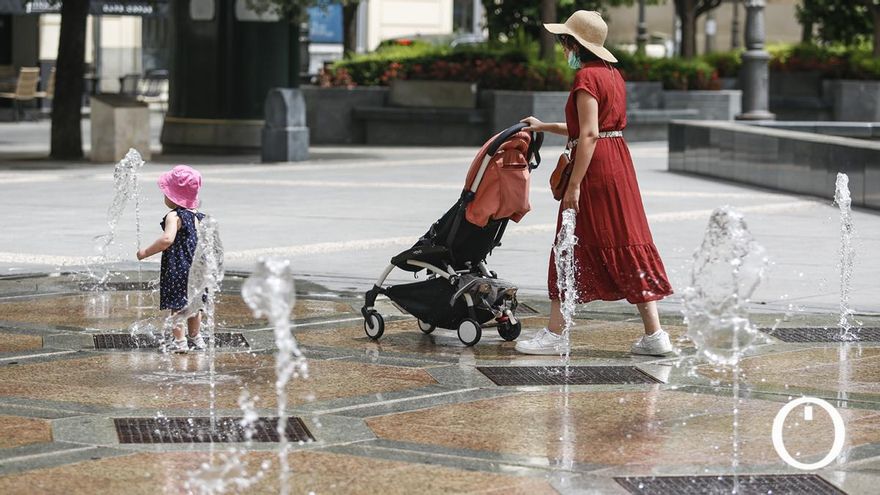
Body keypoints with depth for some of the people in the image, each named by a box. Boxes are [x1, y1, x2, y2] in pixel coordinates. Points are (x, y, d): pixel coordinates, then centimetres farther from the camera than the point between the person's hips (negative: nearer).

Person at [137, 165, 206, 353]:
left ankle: (179, 341, -5)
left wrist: (147, 252, -20)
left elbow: (167, 239, -29)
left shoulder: (174, 216, -14)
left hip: (177, 268, -8)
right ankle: (195, 338, 28)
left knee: (176, 305, -3)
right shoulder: (199, 217, 9)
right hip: (196, 267, 8)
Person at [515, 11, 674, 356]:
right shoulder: (612, 74, 16)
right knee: (627, 245, 8)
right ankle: (654, 335, 4)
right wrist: (544, 127, 31)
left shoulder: (586, 77, -13)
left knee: (574, 249, -1)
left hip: (594, 167, -9)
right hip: (619, 162, 9)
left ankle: (554, 335, 5)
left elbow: (588, 135, -20)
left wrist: (574, 185, -21)